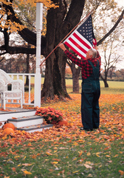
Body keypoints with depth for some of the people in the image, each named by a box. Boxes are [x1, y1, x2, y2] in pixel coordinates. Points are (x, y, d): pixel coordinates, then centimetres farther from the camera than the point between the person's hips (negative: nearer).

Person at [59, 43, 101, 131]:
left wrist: (64, 49, -5)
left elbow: (74, 58, -12)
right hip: (97, 86, 8)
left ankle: (88, 126, 0)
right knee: (95, 106, 13)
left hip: (88, 86, -7)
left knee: (86, 106, -2)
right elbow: (98, 55, 29)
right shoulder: (97, 62, 5)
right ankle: (95, 124, 20)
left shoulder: (86, 63, -15)